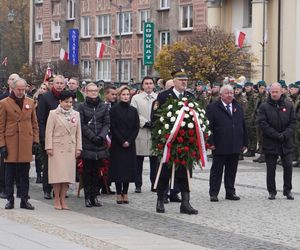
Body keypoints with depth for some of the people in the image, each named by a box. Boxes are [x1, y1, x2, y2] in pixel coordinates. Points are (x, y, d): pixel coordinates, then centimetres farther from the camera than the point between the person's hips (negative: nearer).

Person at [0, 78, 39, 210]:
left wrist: (35, 141, 7)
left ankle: (24, 200, 11)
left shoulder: (30, 102, 10)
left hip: (26, 143, 3)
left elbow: (34, 124, 15)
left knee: (24, 174, 6)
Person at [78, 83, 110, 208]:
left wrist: (101, 136, -11)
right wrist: (93, 137, -13)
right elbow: (82, 125, -4)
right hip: (87, 143, -3)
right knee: (87, 171, 0)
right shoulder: (82, 107, 2)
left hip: (100, 143, 3)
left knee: (96, 170, 6)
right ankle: (87, 197, 3)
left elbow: (107, 123, 5)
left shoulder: (104, 106, 9)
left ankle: (94, 196, 10)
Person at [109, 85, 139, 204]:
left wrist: (129, 141, -8)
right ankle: (119, 193, -1)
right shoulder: (114, 110, 0)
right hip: (117, 144, -3)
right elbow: (113, 127, -5)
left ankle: (125, 193, 6)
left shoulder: (133, 110, 10)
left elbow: (136, 127, 5)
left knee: (129, 167, 1)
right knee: (118, 167, -4)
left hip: (130, 144, 3)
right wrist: (121, 141, -12)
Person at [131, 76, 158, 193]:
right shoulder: (136, 98, 7)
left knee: (155, 160, 3)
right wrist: (145, 122, -13)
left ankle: (154, 184, 11)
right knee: (139, 161, 1)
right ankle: (138, 185, 7)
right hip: (141, 132, -1)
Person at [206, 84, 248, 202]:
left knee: (232, 171, 9)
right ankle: (213, 193, 7)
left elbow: (243, 126, 16)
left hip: (235, 147, 5)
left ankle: (230, 192, 17)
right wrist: (210, 142, -13)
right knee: (216, 171, 2)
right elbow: (208, 126, -7)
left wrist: (244, 143, 11)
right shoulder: (212, 108, -3)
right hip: (219, 147, -5)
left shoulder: (238, 108, 14)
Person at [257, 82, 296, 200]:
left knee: (288, 166, -1)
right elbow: (262, 124, -10)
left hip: (286, 142, 2)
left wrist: (285, 135, -13)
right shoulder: (264, 107, -3)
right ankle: (271, 191, 14)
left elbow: (293, 122, 3)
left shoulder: (288, 105, 4)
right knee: (271, 168, 4)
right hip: (270, 143, -1)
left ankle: (288, 190, 13)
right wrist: (277, 135, -16)